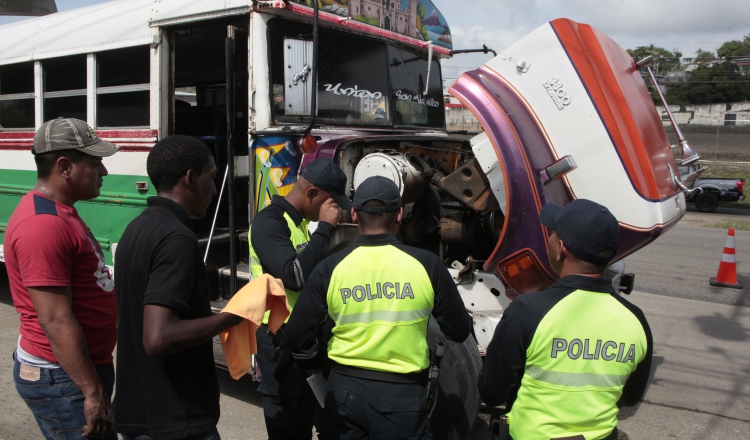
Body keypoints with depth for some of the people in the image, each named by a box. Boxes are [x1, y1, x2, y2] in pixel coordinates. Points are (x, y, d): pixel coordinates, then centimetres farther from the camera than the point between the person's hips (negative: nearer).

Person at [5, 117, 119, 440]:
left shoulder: (59, 212, 11)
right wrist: (92, 391, -23)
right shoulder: (43, 225, -23)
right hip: (62, 380, -10)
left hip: (82, 366, 10)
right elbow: (56, 321, -26)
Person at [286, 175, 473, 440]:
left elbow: (297, 334, -3)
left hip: (344, 389, 2)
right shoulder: (426, 264, -10)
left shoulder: (331, 268, -6)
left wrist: (314, 367, 17)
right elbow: (459, 331, -1)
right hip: (401, 394, -2)